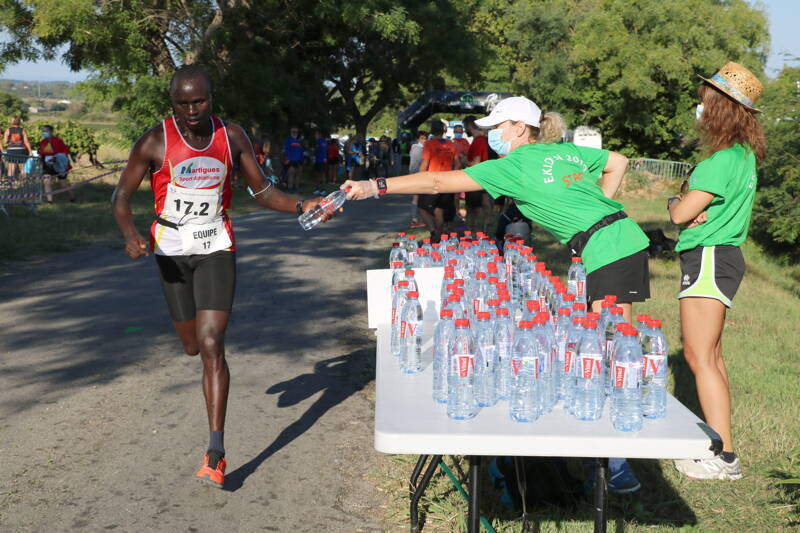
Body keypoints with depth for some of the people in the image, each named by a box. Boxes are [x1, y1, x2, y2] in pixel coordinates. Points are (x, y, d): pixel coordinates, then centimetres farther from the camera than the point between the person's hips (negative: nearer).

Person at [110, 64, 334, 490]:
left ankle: (216, 452, -12)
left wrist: (300, 207, -16)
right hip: (171, 250, 1)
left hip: (216, 249, 0)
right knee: (192, 346, 12)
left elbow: (262, 191, 3)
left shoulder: (232, 136, -3)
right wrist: (130, 235, -24)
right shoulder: (155, 141, -9)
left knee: (212, 346, -13)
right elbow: (121, 195, -4)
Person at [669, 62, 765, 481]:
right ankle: (717, 439, 23)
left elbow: (681, 213, -19)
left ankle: (723, 457, -6)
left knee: (699, 356, -8)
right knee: (710, 353, 15)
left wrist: (676, 203, 2)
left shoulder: (725, 159, -19)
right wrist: (693, 208, -9)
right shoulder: (742, 154, 13)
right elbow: (706, 202, 12)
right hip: (719, 255, 10)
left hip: (709, 258, -10)